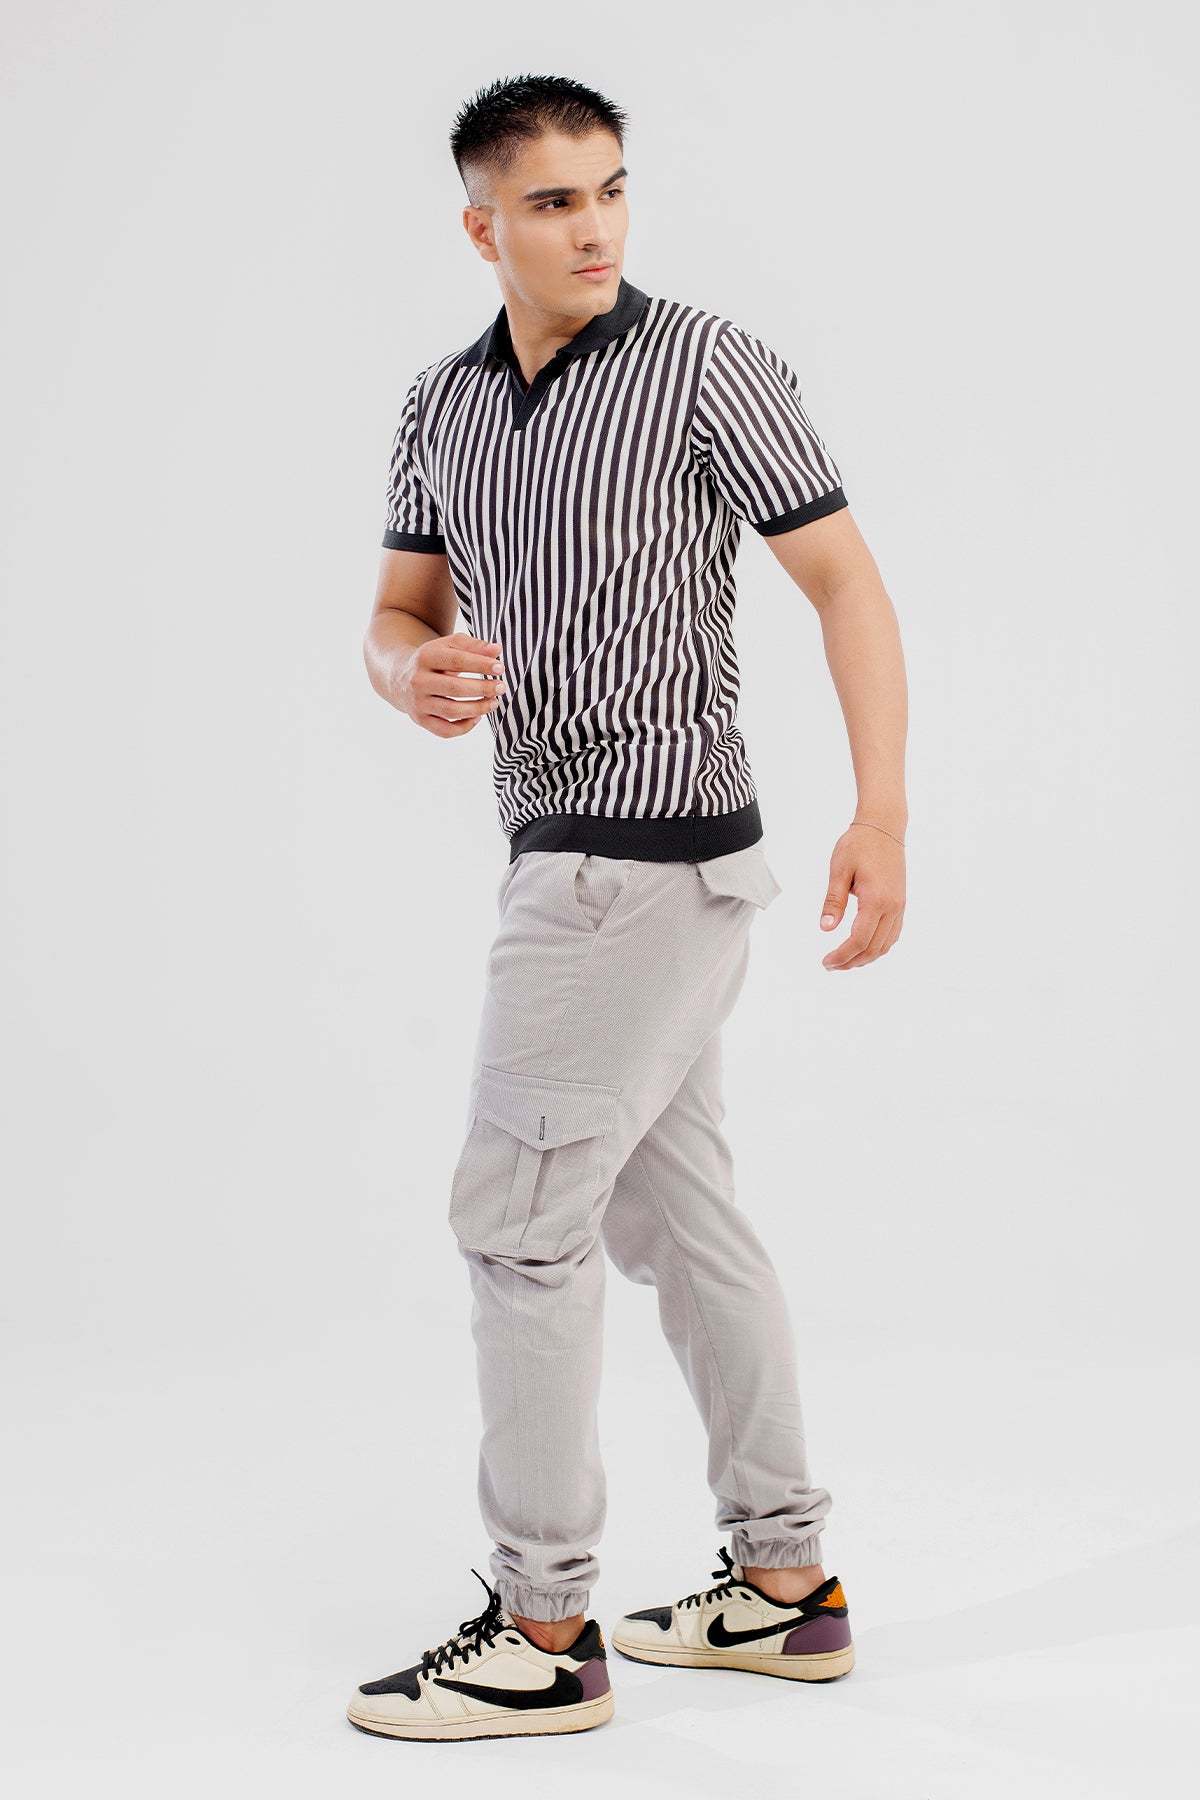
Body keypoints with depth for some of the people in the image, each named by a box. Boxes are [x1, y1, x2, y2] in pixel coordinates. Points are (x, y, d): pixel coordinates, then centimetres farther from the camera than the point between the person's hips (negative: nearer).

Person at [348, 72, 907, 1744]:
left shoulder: (712, 364, -9)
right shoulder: (443, 403, 11)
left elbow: (848, 581, -10)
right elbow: (399, 616, 14)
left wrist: (883, 815, -20)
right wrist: (417, 678, -11)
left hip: (645, 855, -8)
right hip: (583, 856, 8)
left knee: (520, 1217, -6)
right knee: (677, 1217, 12)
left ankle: (543, 1632, 3)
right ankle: (783, 1586, 23)